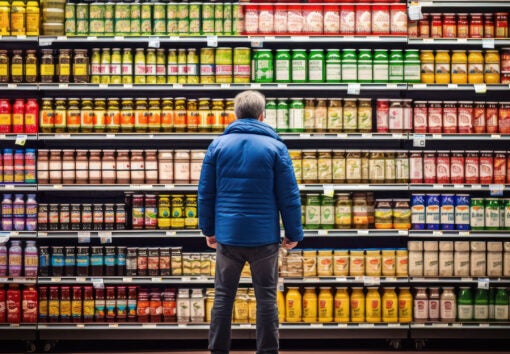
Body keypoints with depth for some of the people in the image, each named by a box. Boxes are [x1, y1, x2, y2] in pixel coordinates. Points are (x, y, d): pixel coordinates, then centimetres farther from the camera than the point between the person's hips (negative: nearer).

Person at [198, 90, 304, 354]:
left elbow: (205, 192, 5)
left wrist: (208, 229, 13)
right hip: (264, 236, -2)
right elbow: (289, 196, -4)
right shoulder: (275, 147, -2)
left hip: (227, 234, 2)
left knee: (223, 295, 9)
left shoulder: (218, 145, 3)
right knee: (266, 297, 5)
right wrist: (294, 234, 4)